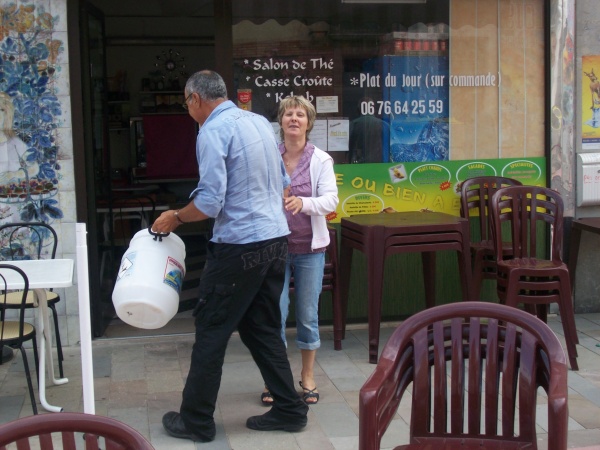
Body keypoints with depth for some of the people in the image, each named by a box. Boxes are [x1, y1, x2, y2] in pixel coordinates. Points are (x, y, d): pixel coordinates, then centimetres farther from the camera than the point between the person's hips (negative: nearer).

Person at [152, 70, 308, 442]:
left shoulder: (213, 131, -13)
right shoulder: (260, 122, 11)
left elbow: (210, 203, -18)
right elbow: (283, 183, 18)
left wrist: (175, 218, -1)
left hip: (240, 247, -8)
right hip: (277, 240, 8)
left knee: (212, 331, 4)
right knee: (263, 328, 17)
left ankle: (196, 422, 14)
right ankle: (289, 409, 22)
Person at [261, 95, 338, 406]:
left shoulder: (321, 160, 0)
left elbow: (331, 200, -10)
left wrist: (303, 203, -27)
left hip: (310, 247, 1)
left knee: (308, 314, 8)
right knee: (275, 312, 1)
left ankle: (308, 376, 25)